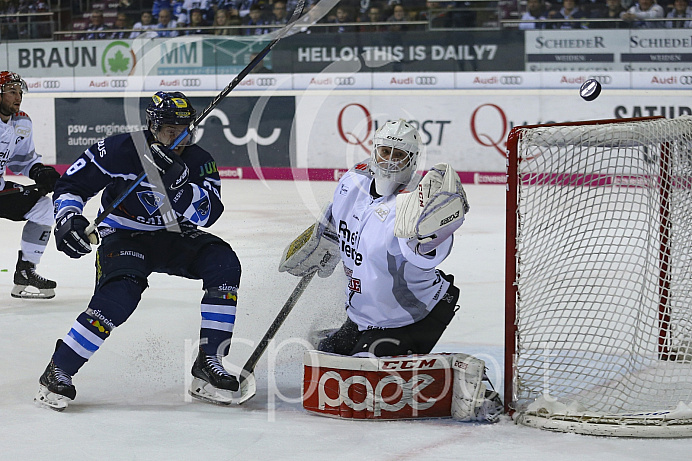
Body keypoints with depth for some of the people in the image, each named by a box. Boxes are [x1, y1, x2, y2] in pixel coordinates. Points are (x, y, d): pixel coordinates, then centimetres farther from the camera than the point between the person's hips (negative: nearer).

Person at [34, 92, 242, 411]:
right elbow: (71, 185, -8)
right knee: (121, 294, -32)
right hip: (124, 237, -4)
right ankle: (57, 371, -18)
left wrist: (178, 183, -36)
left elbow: (207, 215, -21)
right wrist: (67, 218, -26)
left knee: (223, 263, -20)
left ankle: (208, 362, -14)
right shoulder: (119, 151, -17)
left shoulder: (199, 162, -7)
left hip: (173, 238, 5)